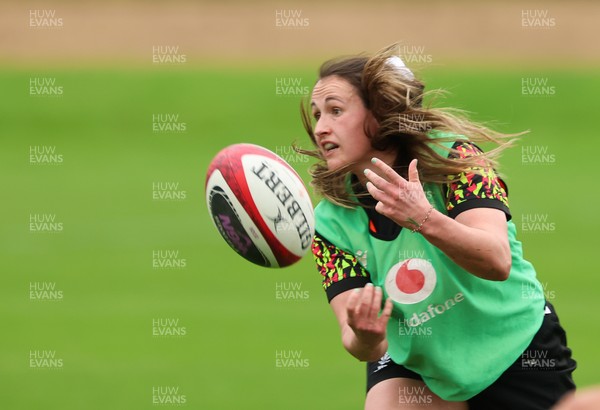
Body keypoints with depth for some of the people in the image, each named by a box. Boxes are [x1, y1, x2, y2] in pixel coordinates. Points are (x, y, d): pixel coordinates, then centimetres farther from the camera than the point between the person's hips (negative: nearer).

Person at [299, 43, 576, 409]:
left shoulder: (451, 154, -22)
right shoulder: (331, 222, -13)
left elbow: (497, 261, -38)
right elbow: (363, 346, -19)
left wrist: (426, 220, -56)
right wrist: (365, 339, -44)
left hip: (516, 350, -2)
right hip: (415, 363, 2)